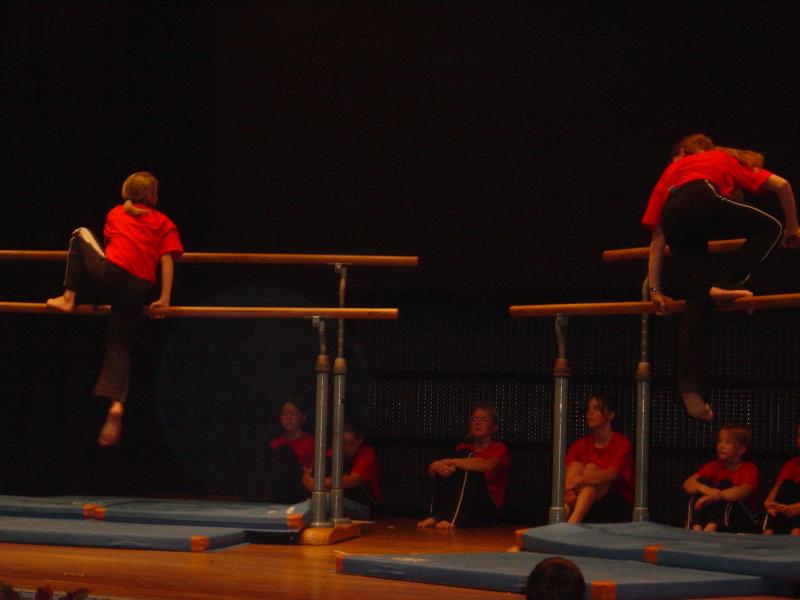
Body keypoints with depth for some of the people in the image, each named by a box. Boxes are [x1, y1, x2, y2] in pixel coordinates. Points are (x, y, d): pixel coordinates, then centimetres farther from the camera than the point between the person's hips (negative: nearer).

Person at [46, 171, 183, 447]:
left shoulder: (115, 214, 20)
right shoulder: (165, 223, 14)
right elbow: (167, 260, 3)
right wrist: (164, 298, 0)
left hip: (109, 272, 0)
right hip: (138, 289, 1)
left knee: (80, 235, 26)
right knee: (119, 349, 9)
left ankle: (69, 297, 18)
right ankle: (116, 403, -17)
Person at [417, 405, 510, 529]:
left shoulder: (499, 448, 3)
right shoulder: (463, 448, 16)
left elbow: (489, 465, -23)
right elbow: (431, 472, 3)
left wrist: (452, 462, -27)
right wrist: (436, 466, -21)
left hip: (486, 509, -4)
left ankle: (453, 519, -38)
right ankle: (436, 516, -25)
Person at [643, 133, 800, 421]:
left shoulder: (671, 172, 39)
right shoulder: (725, 159, 35)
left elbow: (657, 237, 32)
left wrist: (655, 289, 33)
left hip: (673, 217, 4)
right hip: (704, 200, -4)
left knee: (697, 300, 6)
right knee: (770, 227, 15)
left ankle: (691, 387, -4)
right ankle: (726, 284, -3)